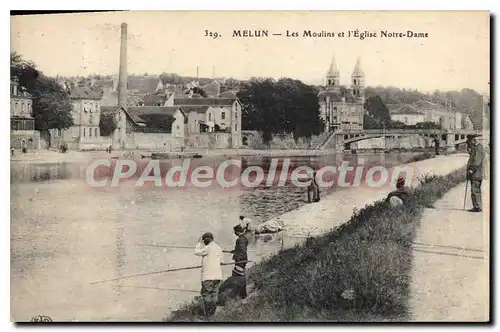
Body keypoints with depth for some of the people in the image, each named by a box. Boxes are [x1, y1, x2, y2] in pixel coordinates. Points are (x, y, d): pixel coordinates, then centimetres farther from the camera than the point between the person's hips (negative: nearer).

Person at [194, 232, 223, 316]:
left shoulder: (208, 247, -11)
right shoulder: (218, 248, 12)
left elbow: (197, 252, -4)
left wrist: (199, 243, 8)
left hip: (208, 275, -7)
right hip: (218, 275, 7)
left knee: (206, 294, -1)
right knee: (214, 294, 11)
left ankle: (208, 314, -3)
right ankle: (213, 312, 12)